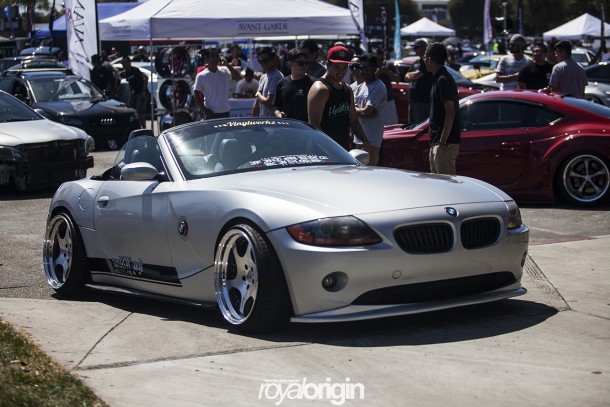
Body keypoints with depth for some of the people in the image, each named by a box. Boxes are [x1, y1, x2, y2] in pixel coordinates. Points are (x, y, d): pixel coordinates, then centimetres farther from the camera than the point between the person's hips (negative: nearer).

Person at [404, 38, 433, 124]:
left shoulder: (427, 62, -9)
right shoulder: (416, 63, 20)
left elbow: (416, 76, -16)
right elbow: (406, 78, 15)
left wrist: (410, 75, 5)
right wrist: (414, 76, -5)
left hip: (423, 100, -10)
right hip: (413, 99, 10)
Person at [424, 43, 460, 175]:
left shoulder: (443, 80, -16)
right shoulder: (438, 79, 15)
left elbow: (450, 113, -21)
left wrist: (443, 142, -22)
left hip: (445, 143, -10)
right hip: (436, 142, 10)